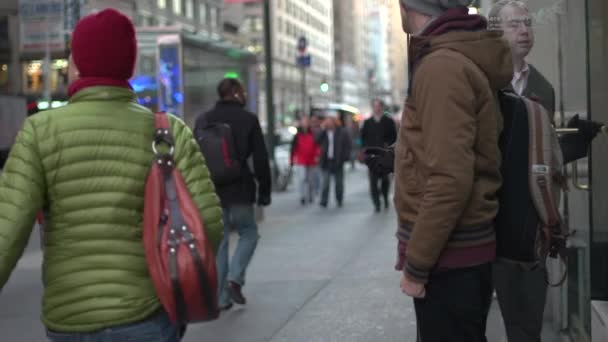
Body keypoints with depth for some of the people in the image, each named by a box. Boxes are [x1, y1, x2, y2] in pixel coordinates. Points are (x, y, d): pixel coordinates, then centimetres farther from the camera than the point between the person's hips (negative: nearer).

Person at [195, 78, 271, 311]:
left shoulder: (203, 120, 5)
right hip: (240, 190, -3)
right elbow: (261, 159, -4)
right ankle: (235, 278, -1)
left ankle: (221, 298, 10)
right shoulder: (248, 119, -4)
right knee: (248, 233, 18)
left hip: (211, 192, 3)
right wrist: (264, 192, 4)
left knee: (218, 241, 10)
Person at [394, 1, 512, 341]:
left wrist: (416, 265, -18)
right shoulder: (466, 58, 11)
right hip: (465, 249, 9)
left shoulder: (442, 67, -18)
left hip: (448, 257, -9)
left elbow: (449, 180, -24)